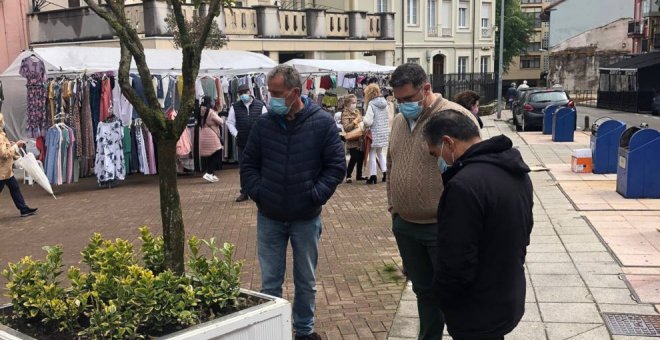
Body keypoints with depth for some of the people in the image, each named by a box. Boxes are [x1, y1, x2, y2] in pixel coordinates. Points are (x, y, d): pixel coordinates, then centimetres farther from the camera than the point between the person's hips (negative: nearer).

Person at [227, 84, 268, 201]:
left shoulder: (260, 105, 0)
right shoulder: (235, 107, 3)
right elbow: (230, 122, 6)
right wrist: (236, 134, -6)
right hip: (242, 142, 2)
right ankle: (244, 192, 17)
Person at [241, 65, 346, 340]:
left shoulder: (323, 123, -6)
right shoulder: (263, 123, -1)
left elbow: (336, 165, -5)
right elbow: (248, 164, 7)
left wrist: (315, 196, -12)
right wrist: (257, 193, -6)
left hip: (306, 219, -1)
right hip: (269, 218, 1)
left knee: (306, 281, 14)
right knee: (270, 282, 11)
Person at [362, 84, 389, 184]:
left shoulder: (372, 104, -15)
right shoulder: (384, 103, 4)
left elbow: (368, 121, -19)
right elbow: (388, 118, 10)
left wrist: (363, 121, 0)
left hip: (375, 134, -6)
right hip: (384, 133, 6)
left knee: (372, 154, 4)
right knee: (380, 152, 20)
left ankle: (373, 176, 4)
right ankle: (385, 172, 18)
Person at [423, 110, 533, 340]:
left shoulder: (465, 185, -30)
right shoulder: (516, 170, 2)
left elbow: (456, 265, -27)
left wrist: (441, 297, -8)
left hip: (477, 315, -8)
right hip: (509, 300, 9)